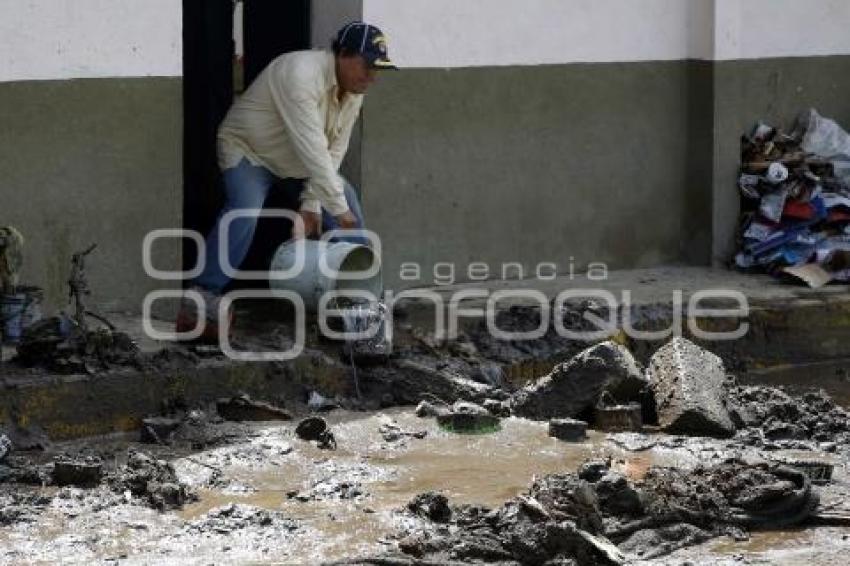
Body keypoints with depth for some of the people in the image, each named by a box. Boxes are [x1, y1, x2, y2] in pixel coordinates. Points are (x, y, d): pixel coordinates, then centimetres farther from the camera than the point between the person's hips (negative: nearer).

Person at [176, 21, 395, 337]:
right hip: (248, 149, -8)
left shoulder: (354, 90, -9)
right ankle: (201, 302, -36)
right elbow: (312, 148, -39)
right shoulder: (302, 75, -36)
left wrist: (312, 204, -18)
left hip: (297, 163, 8)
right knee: (245, 211, -33)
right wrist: (337, 208, -37)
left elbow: (334, 151, -9)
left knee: (349, 209, 0)